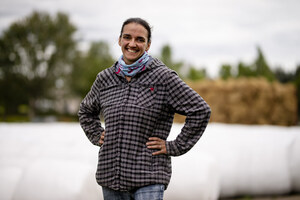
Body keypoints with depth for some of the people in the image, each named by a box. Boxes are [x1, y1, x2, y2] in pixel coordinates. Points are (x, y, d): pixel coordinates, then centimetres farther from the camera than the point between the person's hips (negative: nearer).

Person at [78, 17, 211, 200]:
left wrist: (174, 147, -6)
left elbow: (200, 111, -5)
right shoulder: (105, 78, 10)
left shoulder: (163, 77, -5)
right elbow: (86, 111, 31)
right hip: (110, 177, 5)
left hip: (149, 179, -5)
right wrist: (97, 136, 15)